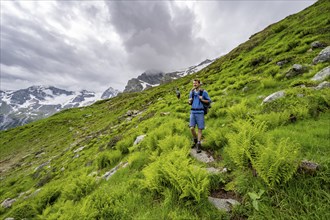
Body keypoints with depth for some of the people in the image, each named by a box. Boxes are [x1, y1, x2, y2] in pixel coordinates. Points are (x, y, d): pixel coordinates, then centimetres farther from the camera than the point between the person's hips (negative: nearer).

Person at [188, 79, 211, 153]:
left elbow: (209, 101, 5)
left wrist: (202, 100, -14)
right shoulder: (191, 92, 12)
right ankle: (195, 141, 22)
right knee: (192, 128, -5)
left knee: (200, 129, -2)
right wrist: (190, 101, -6)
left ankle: (198, 145, 5)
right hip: (193, 112, 3)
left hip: (200, 112, -3)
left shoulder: (204, 92, 0)